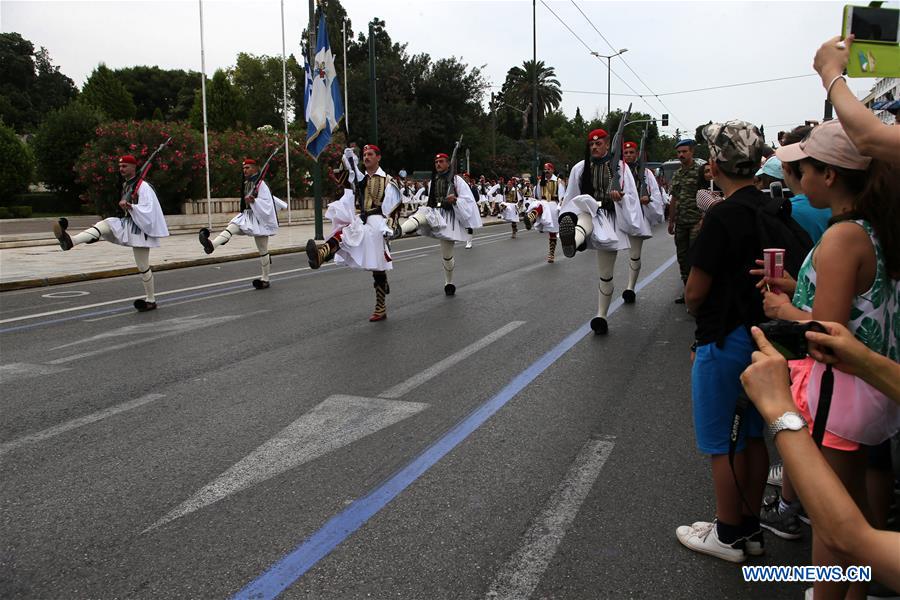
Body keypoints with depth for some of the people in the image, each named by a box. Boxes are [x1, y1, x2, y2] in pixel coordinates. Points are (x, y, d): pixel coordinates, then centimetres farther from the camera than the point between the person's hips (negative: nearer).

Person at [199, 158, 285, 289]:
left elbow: (266, 203, -18)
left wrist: (254, 201, -32)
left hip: (260, 219, -7)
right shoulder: (246, 184, 13)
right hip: (247, 216, 7)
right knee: (231, 228, -10)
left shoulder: (261, 184, -12)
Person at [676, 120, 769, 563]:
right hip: (764, 335, 8)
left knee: (719, 442, 8)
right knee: (753, 436, 18)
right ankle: (751, 528, 32)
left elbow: (695, 293, -18)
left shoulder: (723, 216, -21)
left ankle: (728, 535, 22)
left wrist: (697, 313, 2)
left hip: (724, 340, -8)